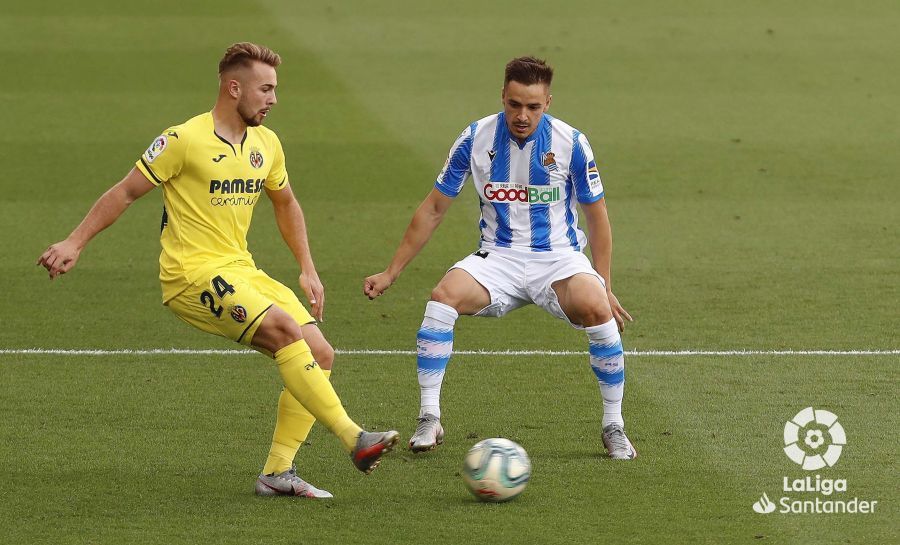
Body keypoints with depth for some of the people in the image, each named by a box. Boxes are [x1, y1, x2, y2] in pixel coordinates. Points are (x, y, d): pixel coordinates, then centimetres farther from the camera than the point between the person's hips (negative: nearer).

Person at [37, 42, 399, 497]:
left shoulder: (266, 144, 10)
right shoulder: (185, 139, -11)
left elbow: (285, 204, 26)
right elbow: (125, 192, -4)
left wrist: (307, 270, 20)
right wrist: (74, 243, -7)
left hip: (241, 272, 8)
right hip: (192, 274, -8)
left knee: (319, 356, -4)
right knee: (287, 330, -27)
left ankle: (277, 472, -1)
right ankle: (355, 440, -28)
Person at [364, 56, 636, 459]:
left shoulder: (570, 143, -8)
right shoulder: (476, 139, -5)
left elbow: (597, 217, 4)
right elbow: (433, 209, 6)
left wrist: (604, 287, 2)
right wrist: (391, 273, 5)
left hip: (558, 259, -1)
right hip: (498, 258, 1)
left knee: (597, 310, -32)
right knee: (443, 296, -29)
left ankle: (613, 426, -12)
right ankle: (429, 420, -20)